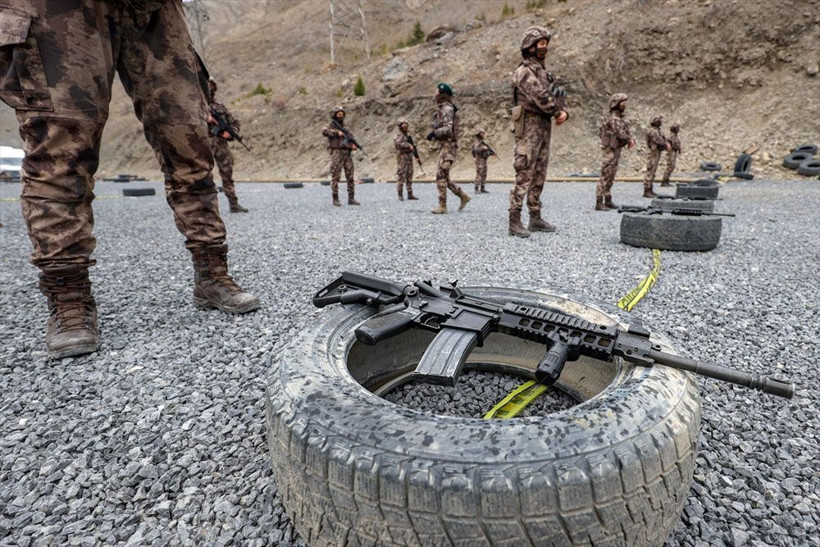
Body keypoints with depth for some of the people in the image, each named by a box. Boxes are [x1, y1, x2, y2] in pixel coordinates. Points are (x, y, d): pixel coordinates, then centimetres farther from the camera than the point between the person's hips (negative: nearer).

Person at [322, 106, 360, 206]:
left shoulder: (344, 128, 20)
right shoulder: (330, 126, 3)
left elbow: (351, 140, 18)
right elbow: (324, 131, -20)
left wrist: (353, 145, -4)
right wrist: (337, 132, -20)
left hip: (347, 154, 5)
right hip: (336, 154, -5)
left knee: (350, 177, 1)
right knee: (335, 177, -4)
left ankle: (351, 198, 5)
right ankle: (335, 199, 1)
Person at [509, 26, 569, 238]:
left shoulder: (544, 72, 21)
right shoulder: (524, 71, -8)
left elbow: (559, 97, 18)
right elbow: (540, 97, -20)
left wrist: (564, 112, -3)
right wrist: (557, 112, -6)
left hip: (544, 128, 9)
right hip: (530, 126, -9)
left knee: (539, 177, 9)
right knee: (524, 176, -12)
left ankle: (535, 219, 14)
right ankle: (515, 222, -11)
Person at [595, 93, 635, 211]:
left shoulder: (619, 118, 18)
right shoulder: (613, 118, -13)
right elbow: (620, 133, -20)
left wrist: (629, 140, 2)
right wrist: (629, 140, -4)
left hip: (616, 151, 10)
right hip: (610, 151, -10)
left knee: (610, 178, 12)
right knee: (605, 177, -11)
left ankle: (608, 201, 18)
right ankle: (599, 203, -11)